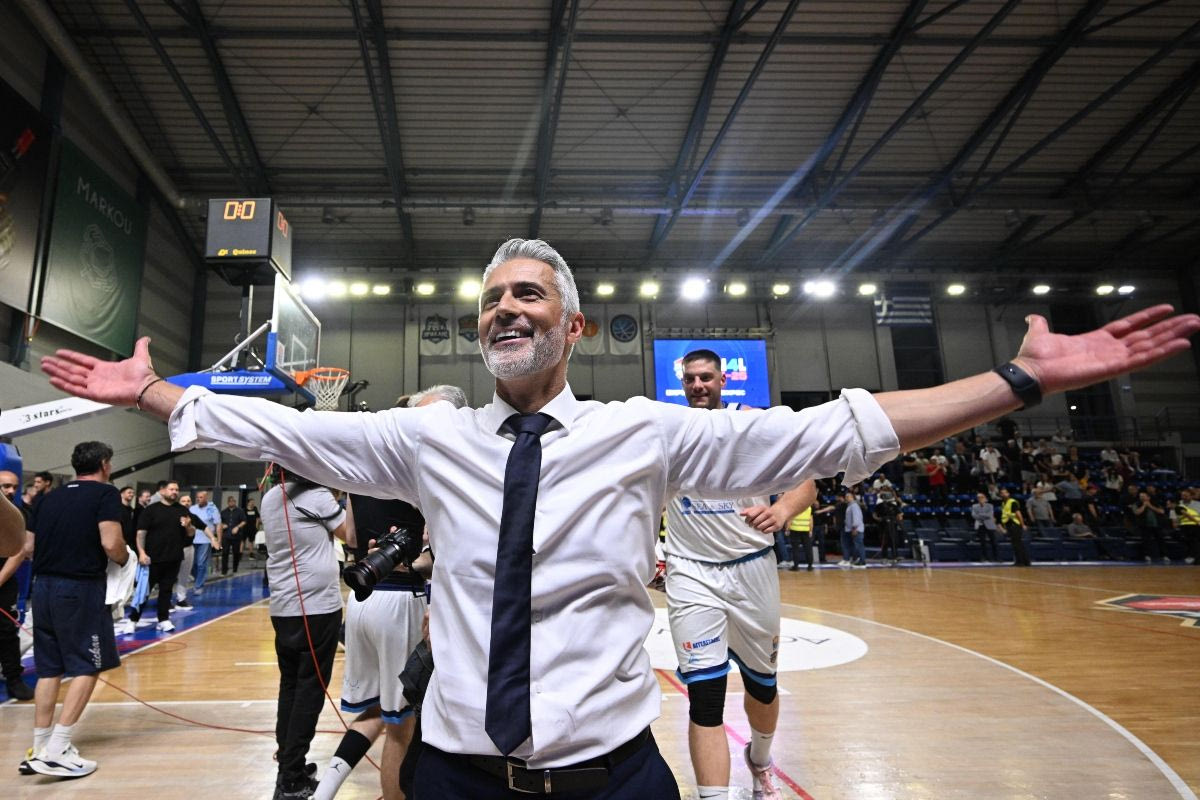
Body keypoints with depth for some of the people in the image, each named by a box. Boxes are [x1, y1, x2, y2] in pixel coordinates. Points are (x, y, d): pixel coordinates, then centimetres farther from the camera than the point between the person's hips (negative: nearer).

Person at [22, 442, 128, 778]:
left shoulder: (49, 497, 13)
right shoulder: (105, 493, -7)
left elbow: (27, 544, 10)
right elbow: (111, 544, -18)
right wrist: (124, 559, 2)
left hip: (43, 586, 7)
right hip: (81, 588, -7)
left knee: (49, 668, 14)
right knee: (87, 667, 1)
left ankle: (40, 748, 20)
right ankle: (56, 752, -2)